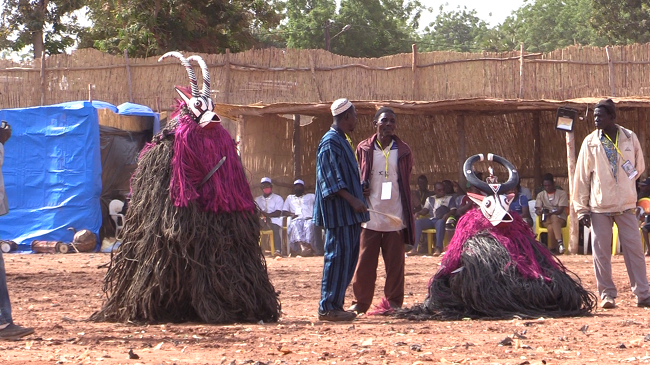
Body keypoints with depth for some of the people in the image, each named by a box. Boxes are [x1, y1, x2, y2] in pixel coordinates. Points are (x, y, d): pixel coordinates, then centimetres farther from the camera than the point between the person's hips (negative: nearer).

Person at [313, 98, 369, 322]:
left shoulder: (342, 141, 19)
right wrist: (352, 200, -23)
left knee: (349, 257, 10)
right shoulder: (330, 142, -12)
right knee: (338, 256, -10)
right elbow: (332, 179, -19)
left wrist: (357, 199, 23)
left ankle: (335, 305, 14)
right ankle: (328, 308, -7)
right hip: (338, 212, -10)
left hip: (350, 212, 10)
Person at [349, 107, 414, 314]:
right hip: (370, 216, -1)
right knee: (365, 261, -1)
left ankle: (394, 302, 11)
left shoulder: (403, 151, 8)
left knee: (395, 262, 4)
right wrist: (360, 192, -8)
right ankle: (361, 302, 7)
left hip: (396, 217, 1)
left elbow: (407, 180, 14)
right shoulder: (364, 149, 4)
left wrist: (407, 214, 8)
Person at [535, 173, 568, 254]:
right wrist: (539, 212, -21)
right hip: (546, 220, 2)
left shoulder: (562, 193, 6)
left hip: (560, 218, -2)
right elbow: (537, 209, 5)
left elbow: (561, 210, -6)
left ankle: (559, 242, -54)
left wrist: (551, 213, -25)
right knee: (551, 227, -36)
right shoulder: (541, 195, 16)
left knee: (554, 218, -40)